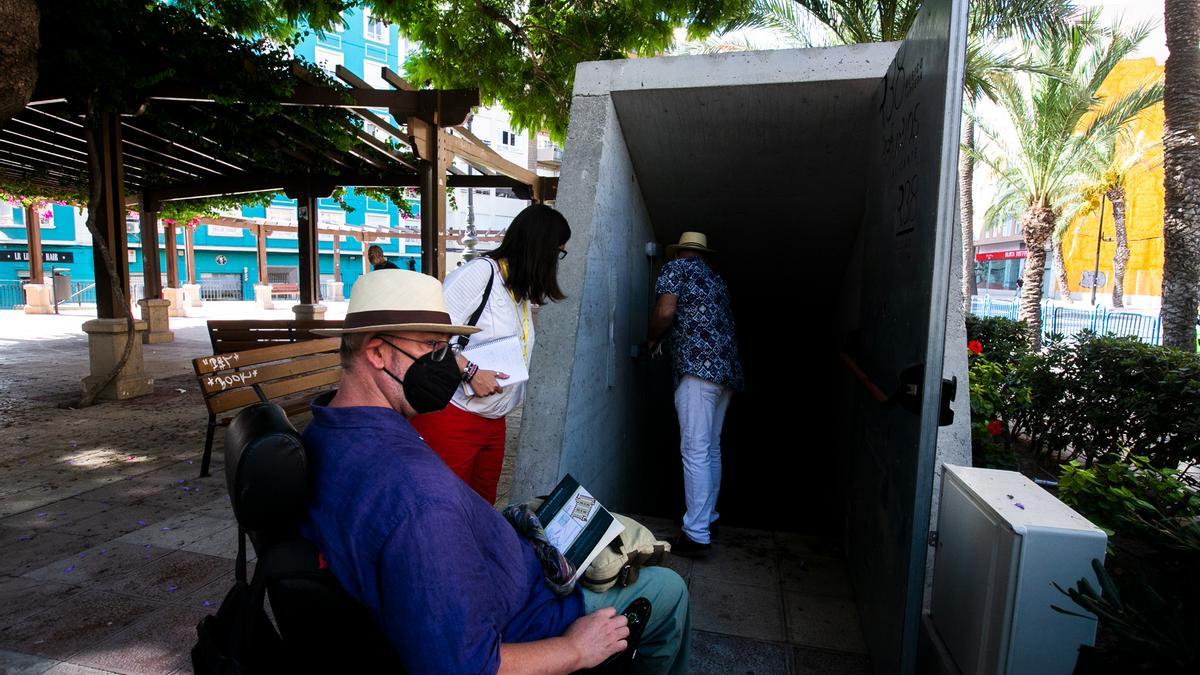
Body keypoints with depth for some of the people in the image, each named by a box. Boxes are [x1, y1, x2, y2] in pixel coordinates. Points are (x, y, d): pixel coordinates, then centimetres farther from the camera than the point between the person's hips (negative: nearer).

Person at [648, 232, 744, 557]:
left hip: (698, 366, -8)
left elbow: (665, 313, -9)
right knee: (711, 449, 14)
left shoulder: (676, 268, 6)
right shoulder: (716, 279, 26)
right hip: (728, 369, 8)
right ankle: (707, 518, 23)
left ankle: (696, 534, -7)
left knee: (695, 451, -9)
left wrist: (653, 339, 9)